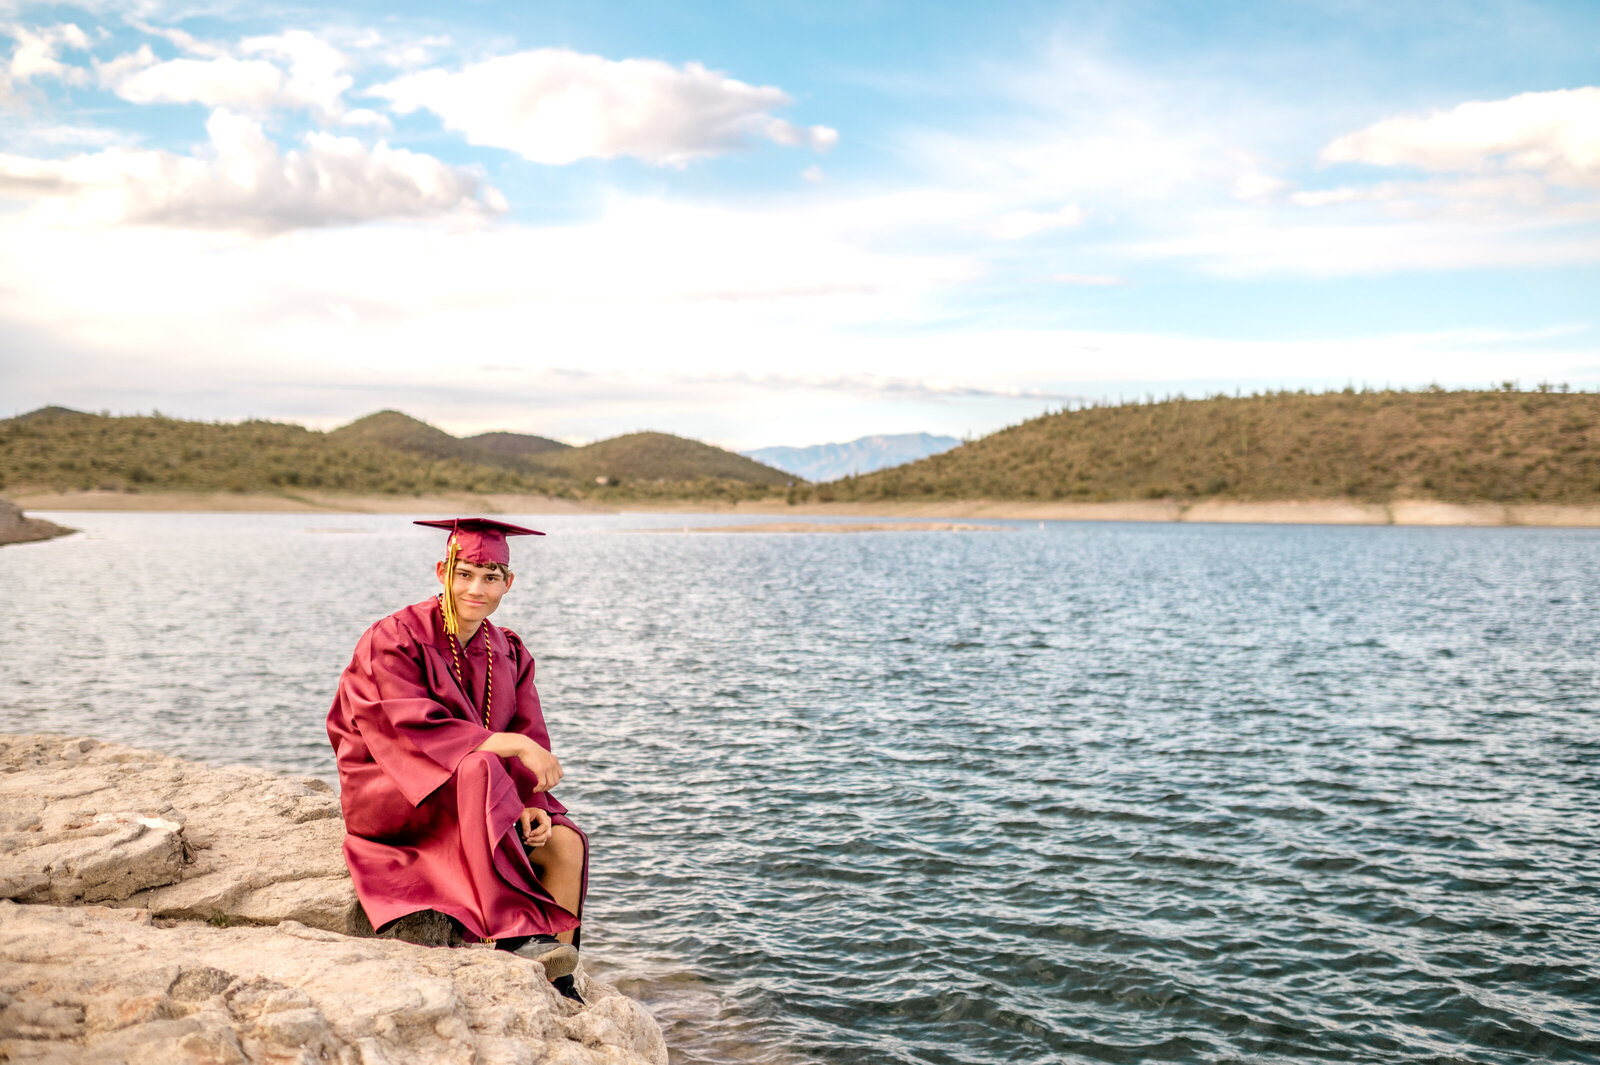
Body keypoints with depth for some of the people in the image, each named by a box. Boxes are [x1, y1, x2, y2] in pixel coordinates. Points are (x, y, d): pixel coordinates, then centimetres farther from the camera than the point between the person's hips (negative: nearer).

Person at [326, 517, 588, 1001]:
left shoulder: (508, 653, 4)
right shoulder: (396, 640, -13)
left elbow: (530, 747, 1)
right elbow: (416, 732, -23)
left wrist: (530, 804, -19)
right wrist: (510, 743, -31)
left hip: (478, 805, 5)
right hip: (391, 794, -5)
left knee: (565, 842, -19)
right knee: (478, 768, -36)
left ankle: (560, 985, -12)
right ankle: (515, 933, -38)